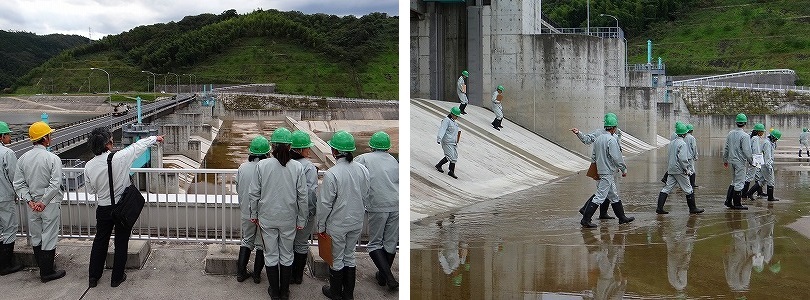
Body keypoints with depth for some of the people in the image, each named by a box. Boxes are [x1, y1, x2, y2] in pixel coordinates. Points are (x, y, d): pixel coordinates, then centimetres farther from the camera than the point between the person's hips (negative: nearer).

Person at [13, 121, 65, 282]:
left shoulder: (23, 158, 1)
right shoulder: (52, 158, -15)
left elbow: (18, 184, -1)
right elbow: (55, 184, -21)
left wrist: (30, 201, -2)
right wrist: (43, 202, -13)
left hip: (32, 205, 5)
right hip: (50, 204, -5)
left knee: (36, 237, 16)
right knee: (49, 238, 4)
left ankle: (43, 268, 29)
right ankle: (47, 272, 12)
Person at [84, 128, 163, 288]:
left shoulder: (89, 166, -10)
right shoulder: (120, 158, -20)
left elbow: (90, 190, 3)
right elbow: (139, 145, -3)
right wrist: (155, 138, 12)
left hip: (103, 209, 3)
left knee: (100, 241, 18)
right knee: (121, 242, 11)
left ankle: (93, 277, 26)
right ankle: (117, 277, 20)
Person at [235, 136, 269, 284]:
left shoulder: (242, 168, -8)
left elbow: (238, 189, 4)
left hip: (246, 212, 3)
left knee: (247, 240, 20)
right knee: (262, 244, 13)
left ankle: (241, 272, 23)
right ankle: (257, 275, 22)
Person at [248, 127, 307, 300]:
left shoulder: (262, 165, -12)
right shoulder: (297, 167, -11)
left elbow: (254, 193, -5)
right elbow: (303, 197, -6)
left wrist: (254, 214, 9)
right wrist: (301, 220, 5)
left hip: (267, 218, 0)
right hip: (288, 219, 0)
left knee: (271, 255, 13)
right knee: (287, 255, 15)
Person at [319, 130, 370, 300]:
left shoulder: (331, 174, -23)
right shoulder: (363, 170, -6)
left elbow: (325, 204, -17)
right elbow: (365, 197, 4)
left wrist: (321, 226, -5)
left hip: (337, 224, -5)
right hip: (357, 222, 5)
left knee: (336, 259, 13)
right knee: (350, 256, 20)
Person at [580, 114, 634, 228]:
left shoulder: (598, 139, 9)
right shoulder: (611, 140, -16)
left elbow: (593, 157, 14)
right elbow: (617, 157, -17)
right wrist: (624, 169, -5)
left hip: (600, 171, 9)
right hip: (607, 173, -9)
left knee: (614, 196, 17)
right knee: (600, 197, -8)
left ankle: (622, 217, 27)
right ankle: (585, 220, -10)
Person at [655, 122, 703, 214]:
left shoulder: (672, 143, 12)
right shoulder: (682, 144, -13)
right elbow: (682, 159, -21)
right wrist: (686, 169, -12)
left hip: (671, 170, 8)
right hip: (679, 170, -8)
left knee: (666, 188, 4)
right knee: (688, 190, 5)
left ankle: (659, 208, -1)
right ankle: (693, 208, 15)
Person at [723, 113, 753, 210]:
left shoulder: (730, 133, 5)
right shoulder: (744, 136, -16)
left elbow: (726, 148, 12)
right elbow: (746, 151, -17)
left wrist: (725, 160, 21)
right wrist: (751, 161, -5)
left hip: (732, 160, 7)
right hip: (740, 162, -7)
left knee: (734, 182, 18)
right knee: (739, 183, 0)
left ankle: (728, 201, 16)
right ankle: (737, 204, 6)